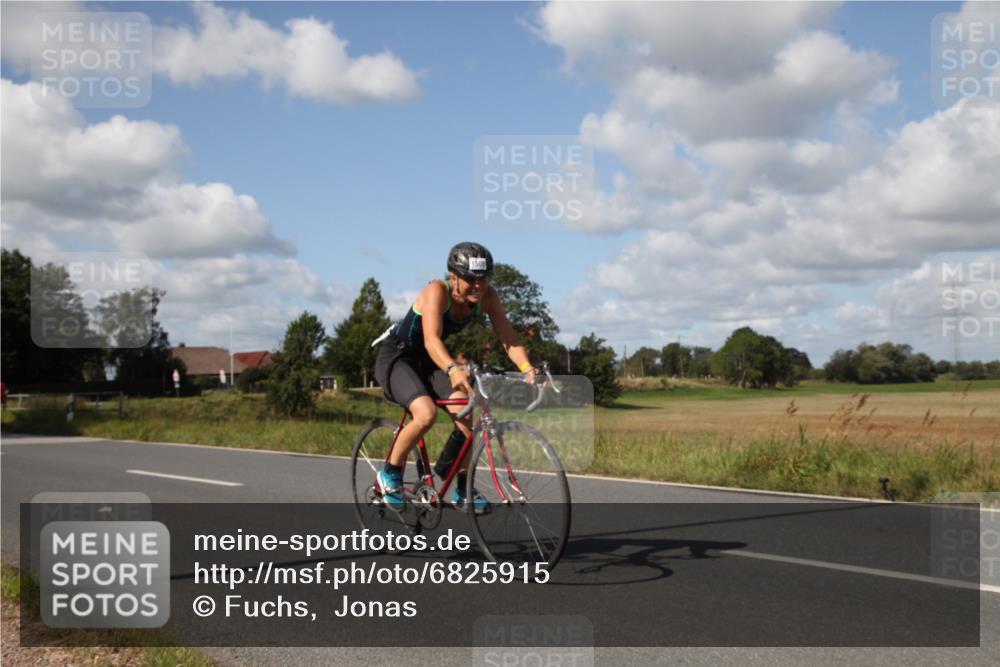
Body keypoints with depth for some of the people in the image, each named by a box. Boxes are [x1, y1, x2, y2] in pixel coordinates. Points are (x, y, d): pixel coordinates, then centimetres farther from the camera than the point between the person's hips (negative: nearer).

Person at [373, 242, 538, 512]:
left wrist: (528, 369, -37)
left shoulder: (487, 297, -14)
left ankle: (462, 491, 3)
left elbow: (509, 338, -18)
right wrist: (454, 370, -61)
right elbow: (431, 339, -43)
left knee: (466, 414, -16)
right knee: (426, 413, -30)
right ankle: (390, 474, -6)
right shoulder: (437, 291, -30)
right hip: (396, 357, -6)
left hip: (427, 361, 6)